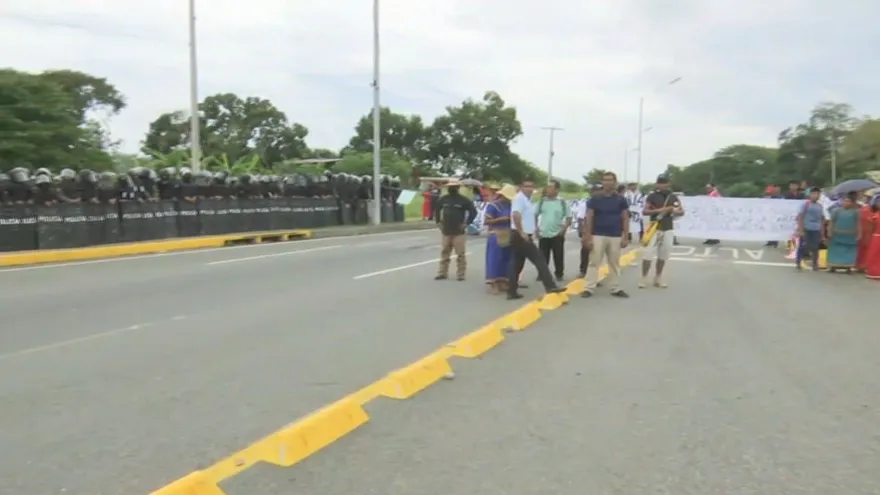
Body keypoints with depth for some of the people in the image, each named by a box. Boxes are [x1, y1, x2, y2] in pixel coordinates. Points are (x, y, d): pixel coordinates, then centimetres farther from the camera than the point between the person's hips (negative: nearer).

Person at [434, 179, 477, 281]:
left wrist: (466, 223, -8)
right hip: (446, 231, 4)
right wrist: (438, 222, 14)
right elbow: (436, 209, 23)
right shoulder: (443, 200, 7)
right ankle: (442, 273, 15)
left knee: (460, 254, -2)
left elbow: (473, 211, -4)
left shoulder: (463, 200, -4)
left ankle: (460, 275, 4)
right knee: (444, 253, 7)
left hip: (458, 232, -4)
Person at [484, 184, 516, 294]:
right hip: (496, 237, -7)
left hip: (508, 237, 7)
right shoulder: (493, 206, -9)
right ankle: (492, 283, 0)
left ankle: (502, 282, 19)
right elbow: (486, 221, -11)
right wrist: (501, 219, -18)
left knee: (506, 259, 10)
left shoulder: (510, 205, 9)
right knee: (495, 260, -5)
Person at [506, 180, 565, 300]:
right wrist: (521, 232, -25)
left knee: (516, 264, 8)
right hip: (521, 237, -10)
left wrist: (533, 230, 18)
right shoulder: (520, 198, -12)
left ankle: (512, 292, 10)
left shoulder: (526, 200, 20)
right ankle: (550, 286, -7)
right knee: (539, 260, -8)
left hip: (524, 236, 10)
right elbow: (516, 215, -26)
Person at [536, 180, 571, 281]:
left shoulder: (562, 202, -2)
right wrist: (536, 228, 0)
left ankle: (559, 274, 18)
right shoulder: (542, 201, 2)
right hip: (543, 234, 1)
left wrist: (564, 229, -8)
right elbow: (535, 215, 8)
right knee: (542, 257, 5)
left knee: (558, 256, 5)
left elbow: (569, 218, 3)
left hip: (557, 235, -1)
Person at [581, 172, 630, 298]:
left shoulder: (621, 200, 3)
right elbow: (589, 219, -1)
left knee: (614, 264, 10)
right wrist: (588, 237, -7)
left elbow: (625, 219, 5)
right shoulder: (594, 199, -1)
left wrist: (626, 237, -1)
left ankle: (616, 289, 18)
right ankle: (589, 289, 0)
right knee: (594, 263, -2)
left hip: (615, 237, 2)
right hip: (598, 236, -2)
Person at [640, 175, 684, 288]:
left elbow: (682, 211, 11)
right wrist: (658, 210, -22)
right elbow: (644, 211, -10)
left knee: (663, 255, 9)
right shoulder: (652, 196, -4)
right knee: (648, 254, -9)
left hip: (668, 229, 4)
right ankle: (644, 278, -3)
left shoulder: (673, 197, 8)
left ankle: (658, 278, 20)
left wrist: (675, 211, -11)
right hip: (655, 228, -4)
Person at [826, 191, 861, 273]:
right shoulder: (836, 210, 1)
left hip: (850, 236, 0)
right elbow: (831, 222, 0)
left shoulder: (855, 212, 1)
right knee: (836, 251, 4)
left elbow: (858, 224, 2)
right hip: (837, 235, 0)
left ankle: (848, 267, 7)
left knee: (849, 251, 2)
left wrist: (859, 235, -2)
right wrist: (830, 232, -6)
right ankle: (833, 266, 9)